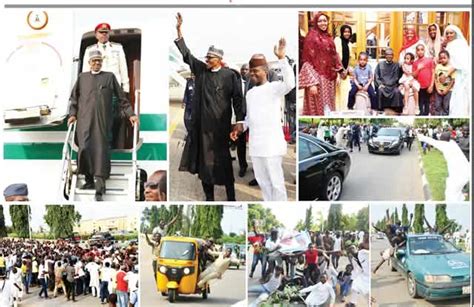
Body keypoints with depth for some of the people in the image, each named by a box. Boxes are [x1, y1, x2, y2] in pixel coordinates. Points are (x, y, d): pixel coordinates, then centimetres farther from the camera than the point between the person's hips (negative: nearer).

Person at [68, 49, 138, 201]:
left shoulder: (109, 77, 12)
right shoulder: (82, 77, 15)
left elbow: (121, 97, 11)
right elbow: (74, 97, 16)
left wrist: (130, 114, 6)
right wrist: (73, 114, 3)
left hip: (103, 120, -1)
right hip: (85, 119, 1)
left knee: (101, 150, -7)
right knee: (84, 148, -11)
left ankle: (99, 187, -7)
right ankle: (89, 179, 7)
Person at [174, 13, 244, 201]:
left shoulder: (229, 75, -4)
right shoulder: (200, 70, 8)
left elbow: (238, 100, -4)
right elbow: (186, 54, 8)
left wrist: (239, 123, -8)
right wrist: (179, 30, 2)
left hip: (220, 126, -4)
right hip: (202, 125, 4)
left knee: (223, 161, 1)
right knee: (204, 161, 6)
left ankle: (231, 197, 9)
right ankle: (209, 197, 14)